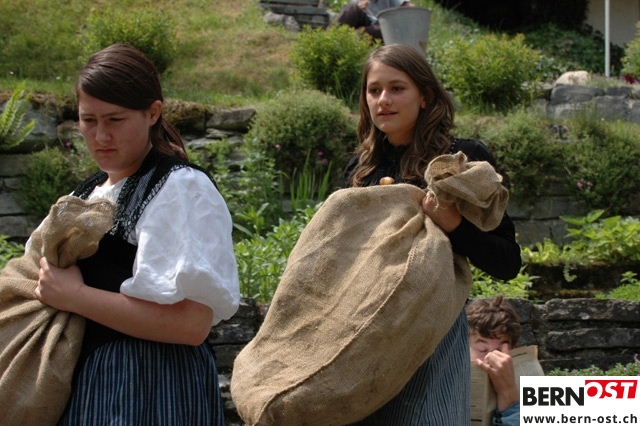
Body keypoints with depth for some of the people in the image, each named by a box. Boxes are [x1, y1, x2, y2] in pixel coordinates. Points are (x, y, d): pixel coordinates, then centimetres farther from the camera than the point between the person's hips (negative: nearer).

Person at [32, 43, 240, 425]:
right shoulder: (90, 192, 13)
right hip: (82, 385, 7)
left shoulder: (182, 189, -12)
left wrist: (74, 296, -17)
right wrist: (51, 285, 2)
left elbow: (192, 324, -22)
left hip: (152, 392, -7)